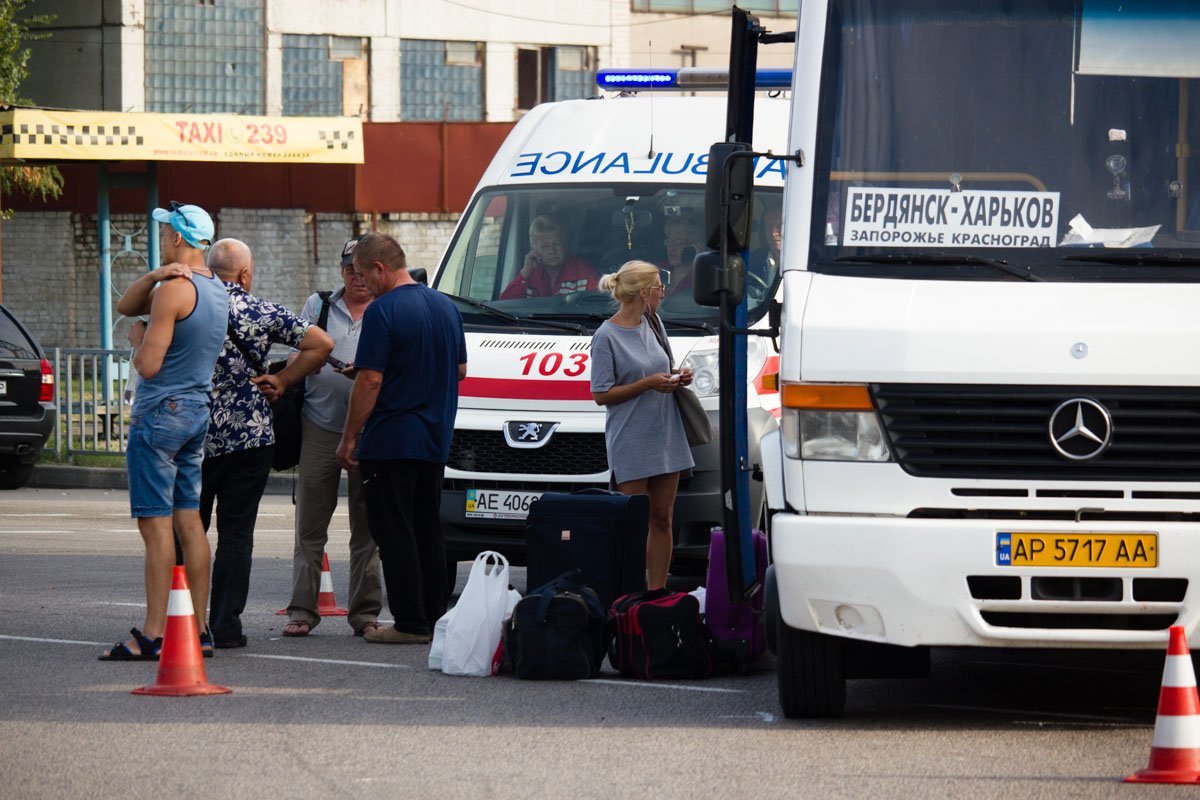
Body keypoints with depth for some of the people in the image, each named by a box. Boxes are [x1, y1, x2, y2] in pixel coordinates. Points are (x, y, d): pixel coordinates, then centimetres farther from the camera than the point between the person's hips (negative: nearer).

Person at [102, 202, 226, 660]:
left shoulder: (175, 289, -15)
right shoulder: (215, 290, 14)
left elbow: (148, 364, -19)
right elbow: (125, 307, 16)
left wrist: (138, 338, 1)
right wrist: (154, 277, -3)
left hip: (160, 413, -9)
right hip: (196, 414, 9)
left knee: (156, 525, -9)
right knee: (189, 521, 10)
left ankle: (153, 635, -12)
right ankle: (198, 627, 11)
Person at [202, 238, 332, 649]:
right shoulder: (261, 313, -2)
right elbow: (320, 343, -3)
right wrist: (282, 381, 4)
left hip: (192, 439, 1)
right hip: (250, 438, -1)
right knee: (235, 534, 3)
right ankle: (225, 626, 1)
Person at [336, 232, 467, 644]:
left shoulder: (383, 311, -15)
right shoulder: (445, 306, 10)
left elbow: (370, 381, -17)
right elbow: (460, 370, 18)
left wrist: (349, 438, -10)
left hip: (391, 440, -8)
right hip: (437, 440, 8)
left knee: (395, 534, -3)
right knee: (427, 530, 14)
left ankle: (409, 622, -4)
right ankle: (435, 617, 16)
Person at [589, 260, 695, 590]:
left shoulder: (653, 323, 11)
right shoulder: (607, 336, -10)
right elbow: (601, 395, -11)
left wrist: (676, 378, 4)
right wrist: (648, 383, -17)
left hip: (665, 436, 7)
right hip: (631, 442, -7)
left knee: (662, 518, 7)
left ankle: (657, 592, 10)